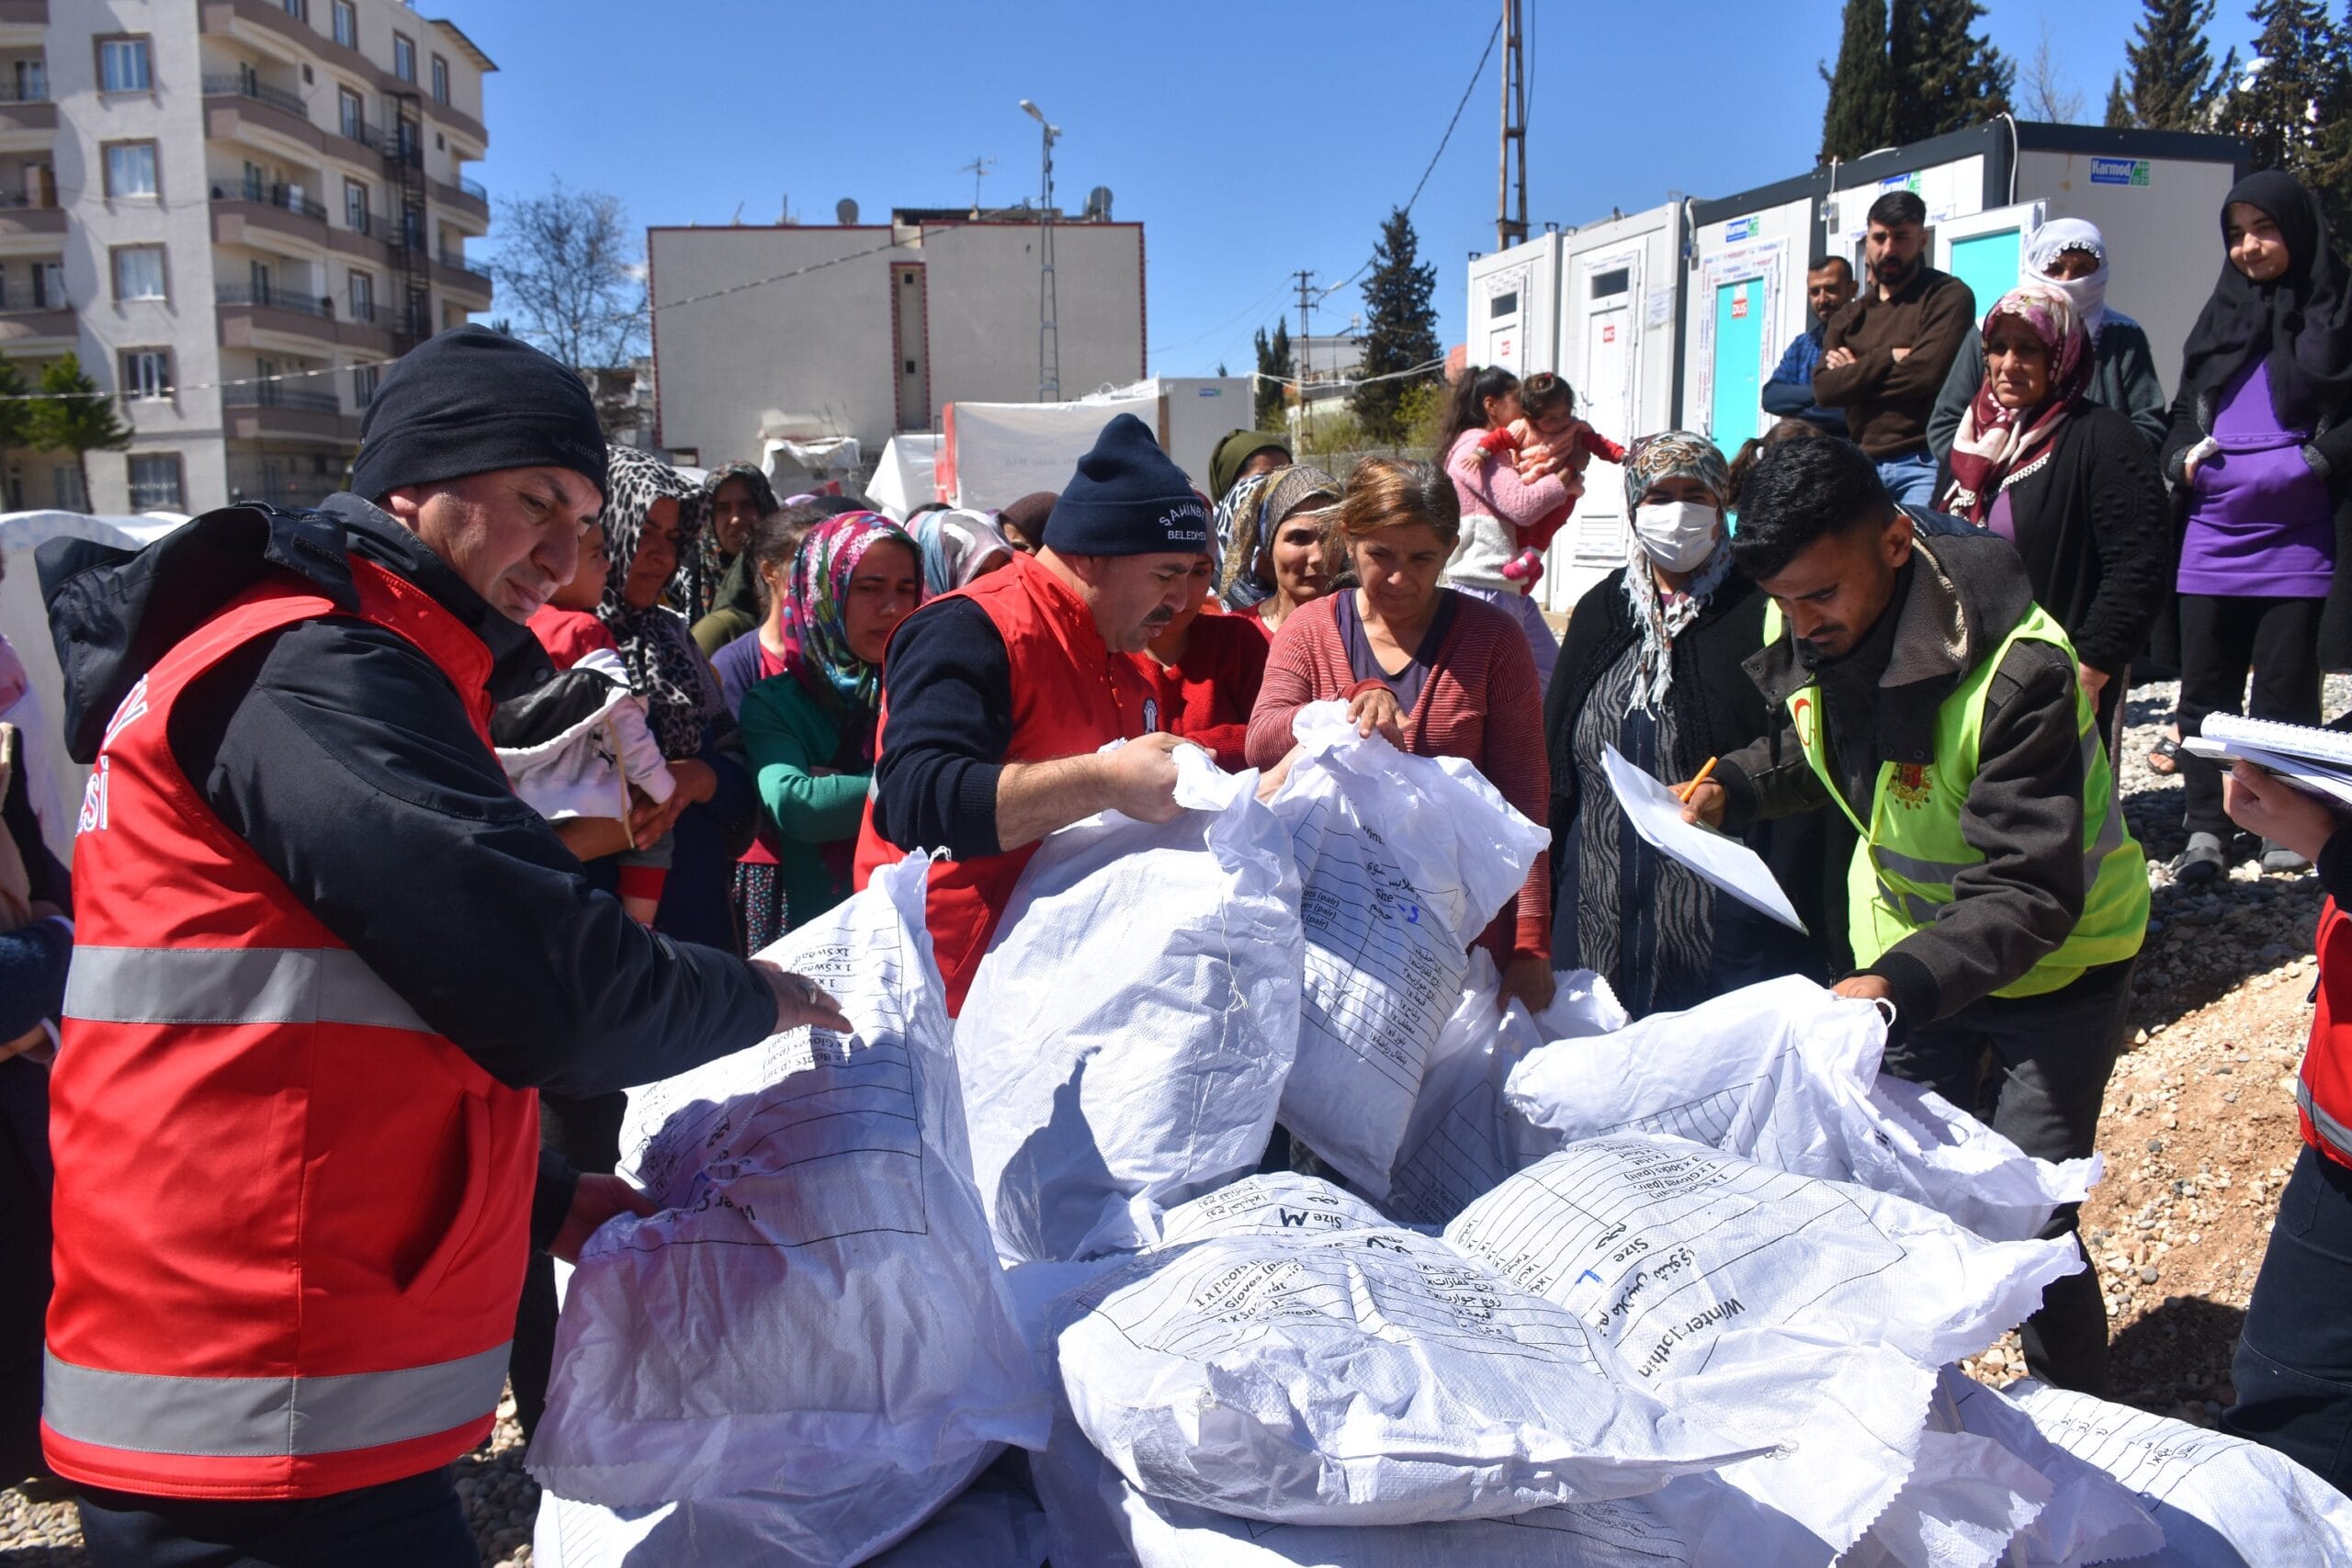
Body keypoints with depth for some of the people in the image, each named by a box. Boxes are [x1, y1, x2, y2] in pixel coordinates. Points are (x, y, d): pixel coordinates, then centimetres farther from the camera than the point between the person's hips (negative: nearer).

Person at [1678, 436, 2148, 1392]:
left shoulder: (2019, 668, -32)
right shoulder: (1807, 637, -12)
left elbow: (2030, 893, -34)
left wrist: (1900, 984, -47)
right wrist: (1731, 789, -8)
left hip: (2053, 956, -5)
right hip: (1905, 945, 6)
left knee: (2025, 1223, -4)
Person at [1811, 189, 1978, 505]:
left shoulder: (1948, 296, 2)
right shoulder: (1848, 318, 18)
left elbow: (1927, 372, -13)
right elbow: (1823, 388, 2)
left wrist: (1857, 375, 0)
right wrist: (1888, 357, -9)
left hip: (1924, 463, -5)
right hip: (1863, 464, 5)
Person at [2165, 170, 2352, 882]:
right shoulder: (2221, 315, 14)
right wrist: (2182, 458, 2)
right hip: (2212, 538, 4)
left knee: (2285, 689, 1)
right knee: (2204, 688, 5)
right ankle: (2206, 828, 13)